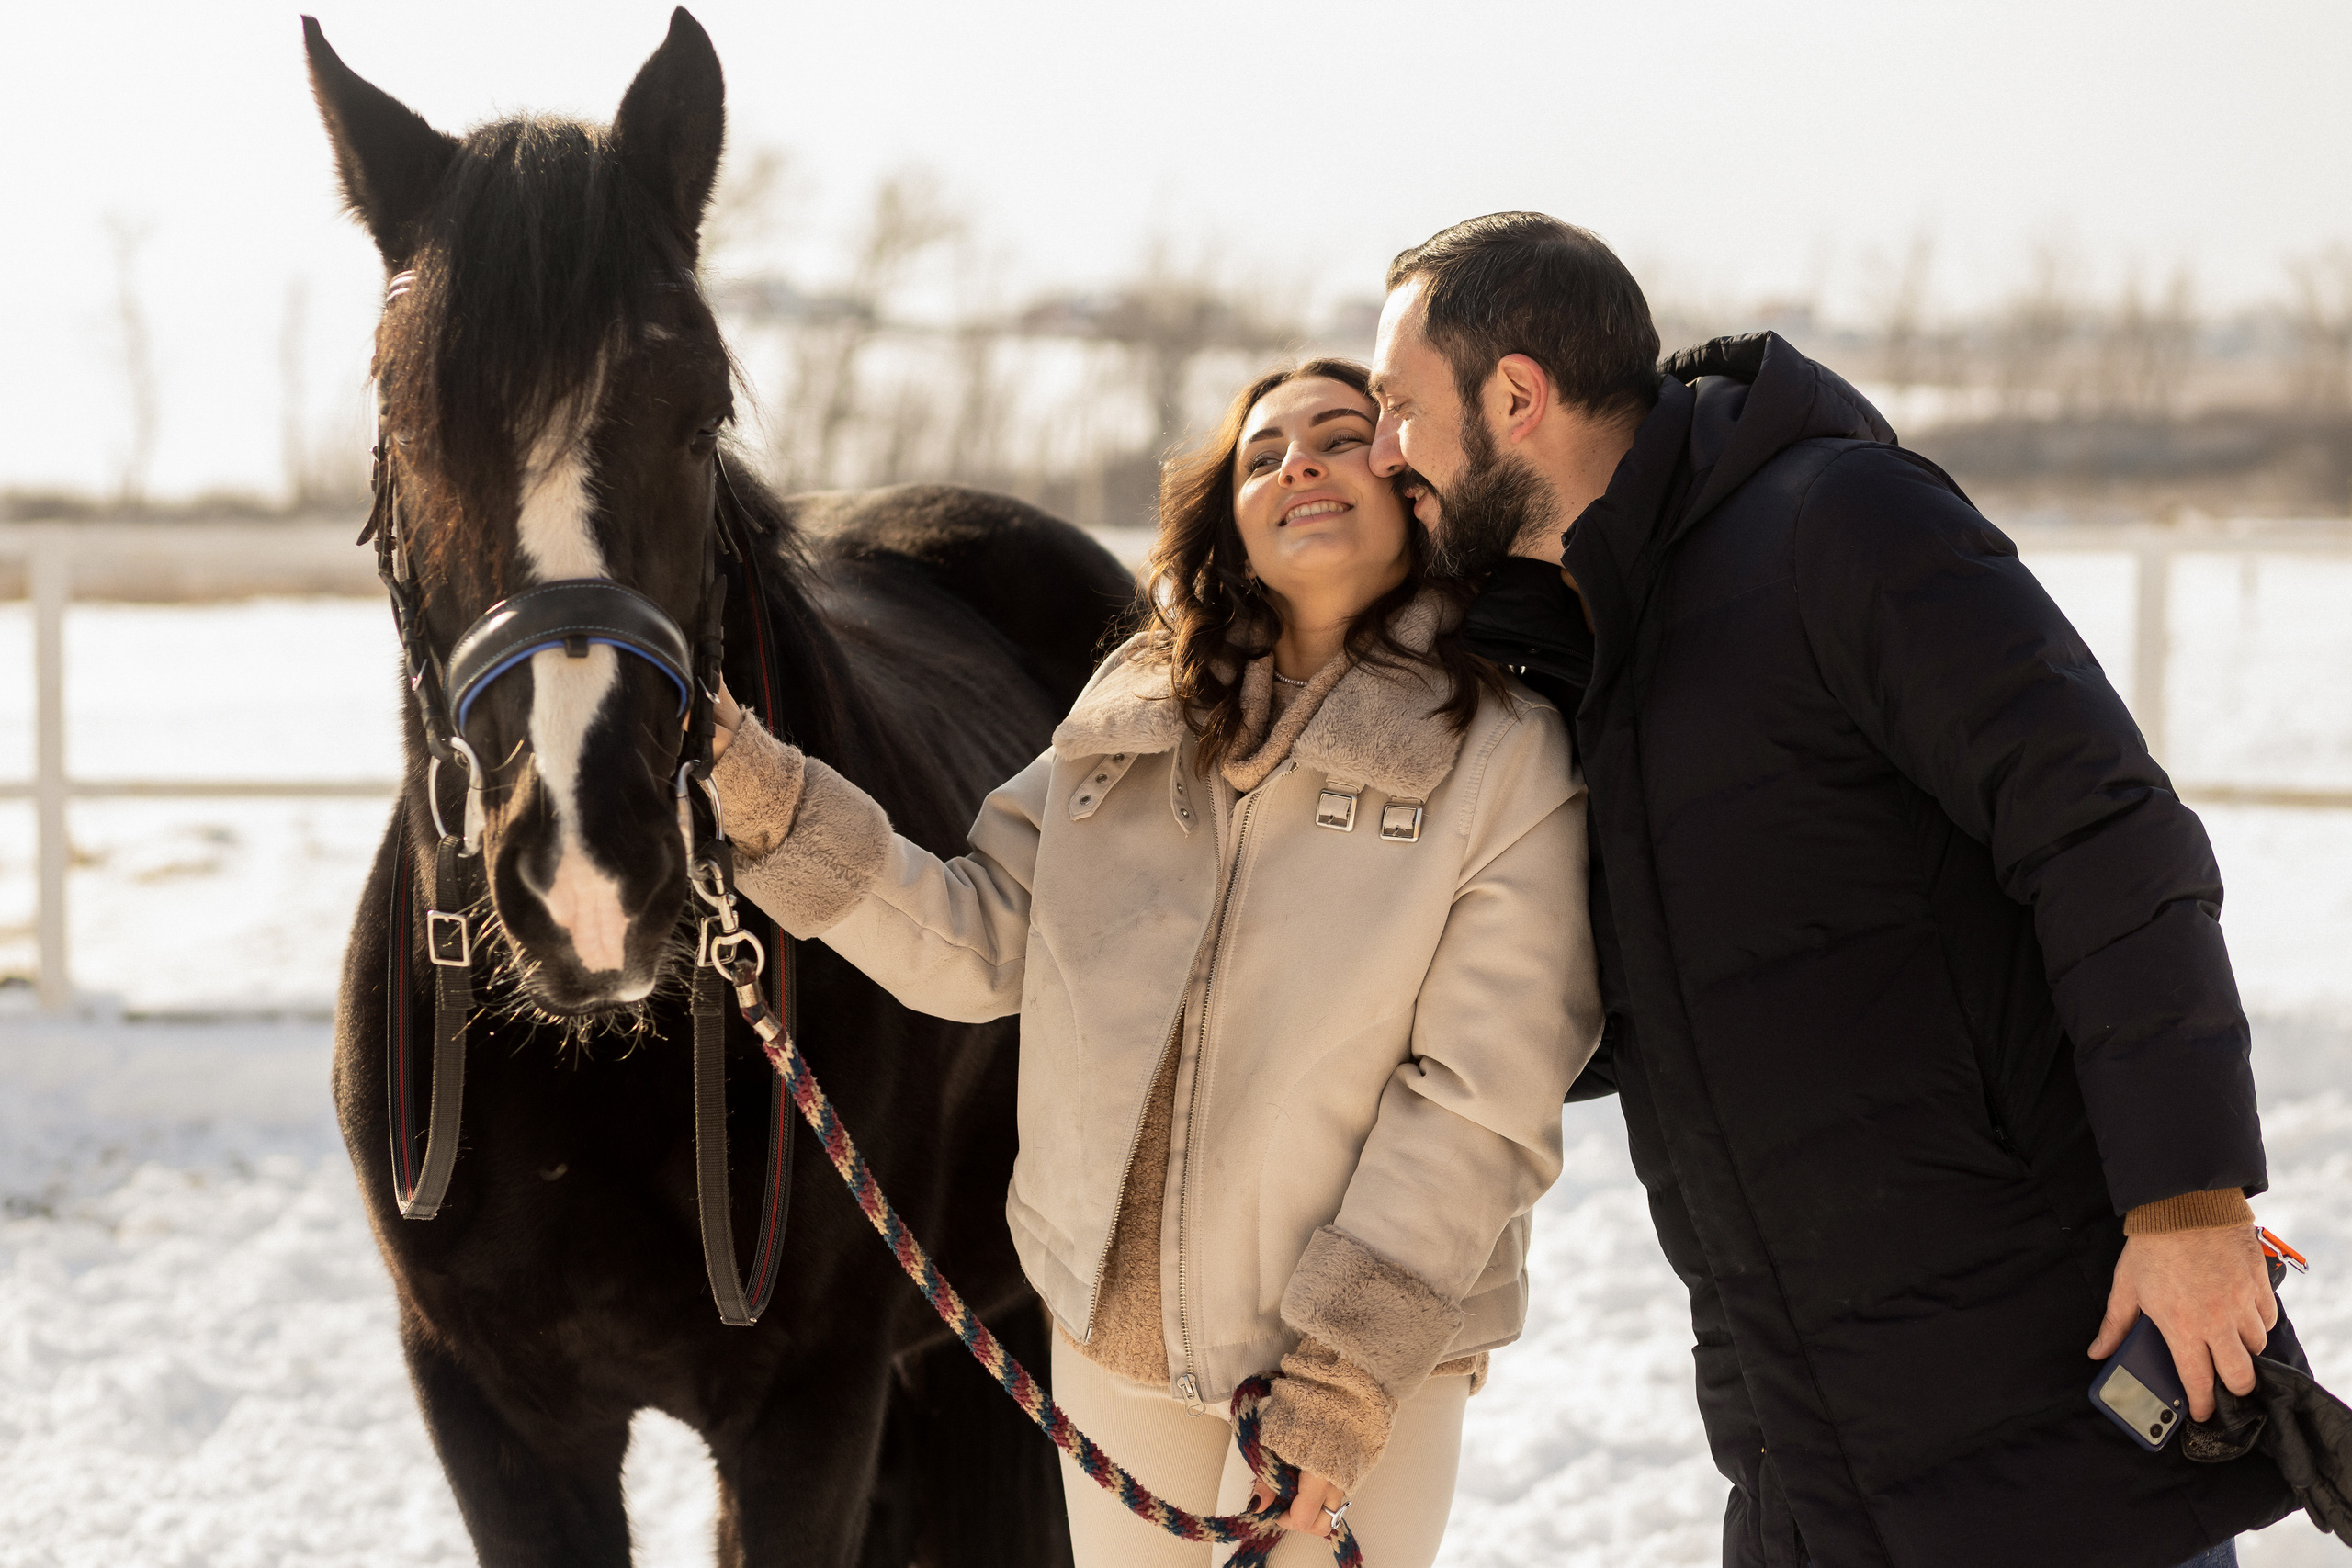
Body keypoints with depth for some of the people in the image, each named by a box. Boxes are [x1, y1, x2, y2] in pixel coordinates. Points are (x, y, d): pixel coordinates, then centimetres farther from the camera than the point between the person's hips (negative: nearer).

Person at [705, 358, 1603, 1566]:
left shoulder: (1508, 757, -11)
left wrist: (1352, 1360, -18)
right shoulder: (1138, 712, 4)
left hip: (1366, 1343, -4)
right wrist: (767, 800, -8)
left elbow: (1480, 1094, -14)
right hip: (1111, 1322, 5)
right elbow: (973, 945, 3)